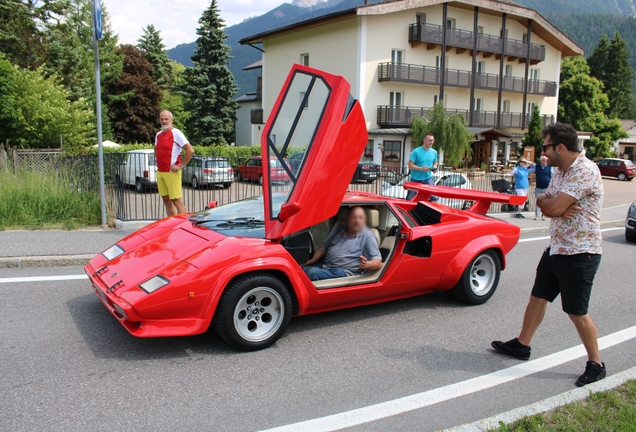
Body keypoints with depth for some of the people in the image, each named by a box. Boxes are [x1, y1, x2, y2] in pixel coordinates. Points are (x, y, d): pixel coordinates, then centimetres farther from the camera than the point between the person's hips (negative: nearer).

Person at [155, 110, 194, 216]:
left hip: (171, 173, -8)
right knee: (166, 201, 10)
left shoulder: (176, 133, -9)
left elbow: (190, 150, -17)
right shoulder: (158, 135, 14)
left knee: (177, 201, -8)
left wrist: (181, 165, -15)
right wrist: (158, 161, 18)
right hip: (160, 172, 8)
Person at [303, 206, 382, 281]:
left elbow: (378, 263, -5)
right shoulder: (340, 231, 21)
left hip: (344, 272, -6)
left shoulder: (367, 236, 2)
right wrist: (313, 260, 8)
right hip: (325, 267, 6)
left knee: (312, 272, -31)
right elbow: (323, 248, 28)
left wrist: (367, 264, -28)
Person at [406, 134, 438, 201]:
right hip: (416, 179, -3)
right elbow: (410, 165, -14)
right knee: (410, 199, 9)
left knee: (435, 198, -9)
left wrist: (434, 167, -6)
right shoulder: (416, 151, -13)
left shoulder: (434, 152, 3)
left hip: (428, 178, 3)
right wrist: (422, 168, -25)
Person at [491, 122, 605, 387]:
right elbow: (545, 205, 6)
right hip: (556, 248, 9)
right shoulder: (559, 171, 10)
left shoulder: (586, 171, -21)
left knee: (576, 312, 0)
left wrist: (548, 202, -3)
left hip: (579, 254, -9)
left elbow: (554, 207, -26)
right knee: (537, 298, 16)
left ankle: (596, 365, 18)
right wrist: (559, 207, -15)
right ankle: (522, 345, 30)